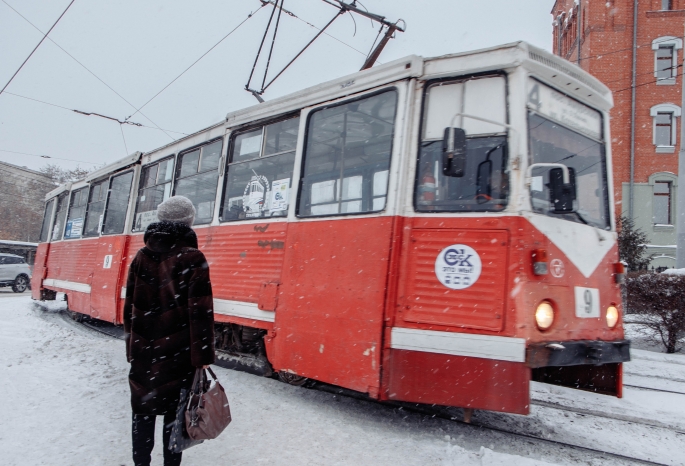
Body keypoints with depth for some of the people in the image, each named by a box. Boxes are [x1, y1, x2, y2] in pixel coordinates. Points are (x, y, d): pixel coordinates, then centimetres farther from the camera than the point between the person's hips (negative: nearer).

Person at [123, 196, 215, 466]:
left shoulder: (142, 257, 5)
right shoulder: (192, 259, -11)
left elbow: (130, 307, 10)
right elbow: (200, 312, -15)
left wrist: (132, 347, 18)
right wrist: (202, 357, -11)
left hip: (144, 352, 4)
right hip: (177, 353, -4)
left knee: (143, 411, 16)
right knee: (174, 413, 7)